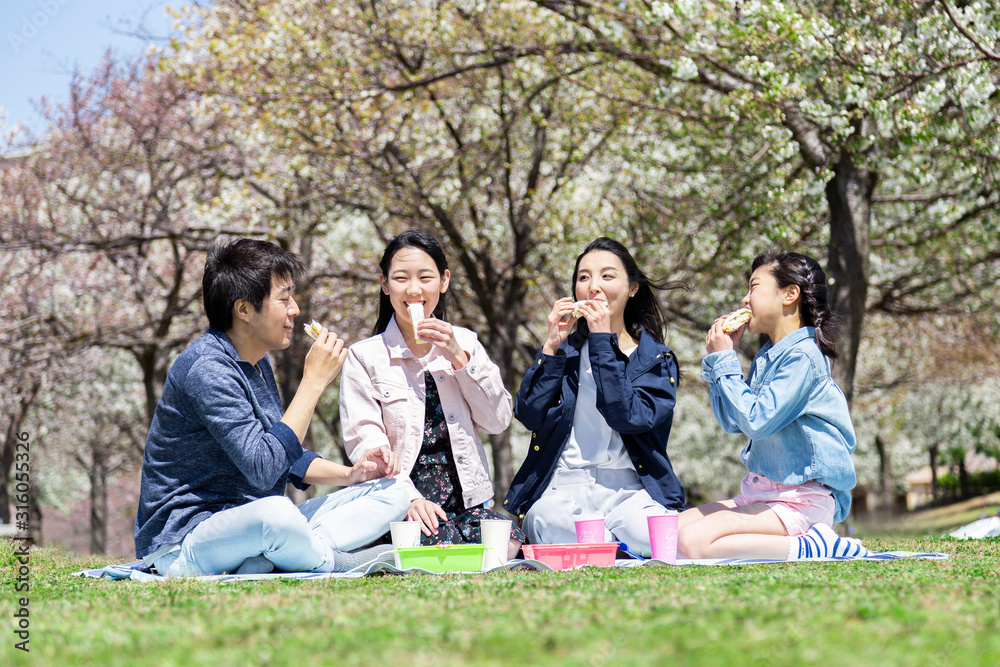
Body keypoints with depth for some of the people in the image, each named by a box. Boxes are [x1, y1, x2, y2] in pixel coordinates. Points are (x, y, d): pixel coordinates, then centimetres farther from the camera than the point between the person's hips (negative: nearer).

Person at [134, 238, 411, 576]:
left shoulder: (256, 363, 13)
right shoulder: (207, 368, -19)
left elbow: (284, 455, 23)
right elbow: (263, 468, -27)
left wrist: (350, 473, 6)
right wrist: (314, 381, -21)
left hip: (255, 526, 10)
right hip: (183, 542, -10)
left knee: (391, 492, 2)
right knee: (276, 513, -42)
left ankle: (264, 562, -19)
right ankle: (329, 560, -9)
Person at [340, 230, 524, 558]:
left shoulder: (464, 343, 15)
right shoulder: (364, 357, 3)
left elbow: (498, 421, 7)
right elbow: (364, 441, -7)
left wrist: (458, 357, -5)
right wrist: (408, 499, -22)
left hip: (466, 497, 4)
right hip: (402, 499, -4)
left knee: (507, 543, -27)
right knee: (443, 546, -34)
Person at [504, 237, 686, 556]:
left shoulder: (657, 359, 9)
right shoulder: (565, 349, 17)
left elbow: (629, 417, -12)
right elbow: (529, 415, 1)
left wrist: (603, 341, -10)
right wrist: (552, 345, -4)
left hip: (628, 490, 0)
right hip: (560, 491, 0)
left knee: (651, 536, -35)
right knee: (551, 525, -37)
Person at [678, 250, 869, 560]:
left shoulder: (802, 355, -15)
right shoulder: (767, 357, 12)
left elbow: (756, 421, -22)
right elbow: (732, 422, 18)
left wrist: (724, 361, -12)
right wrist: (719, 356, 10)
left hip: (800, 501, -10)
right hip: (762, 493, 10)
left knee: (691, 542, -25)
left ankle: (811, 546, -18)